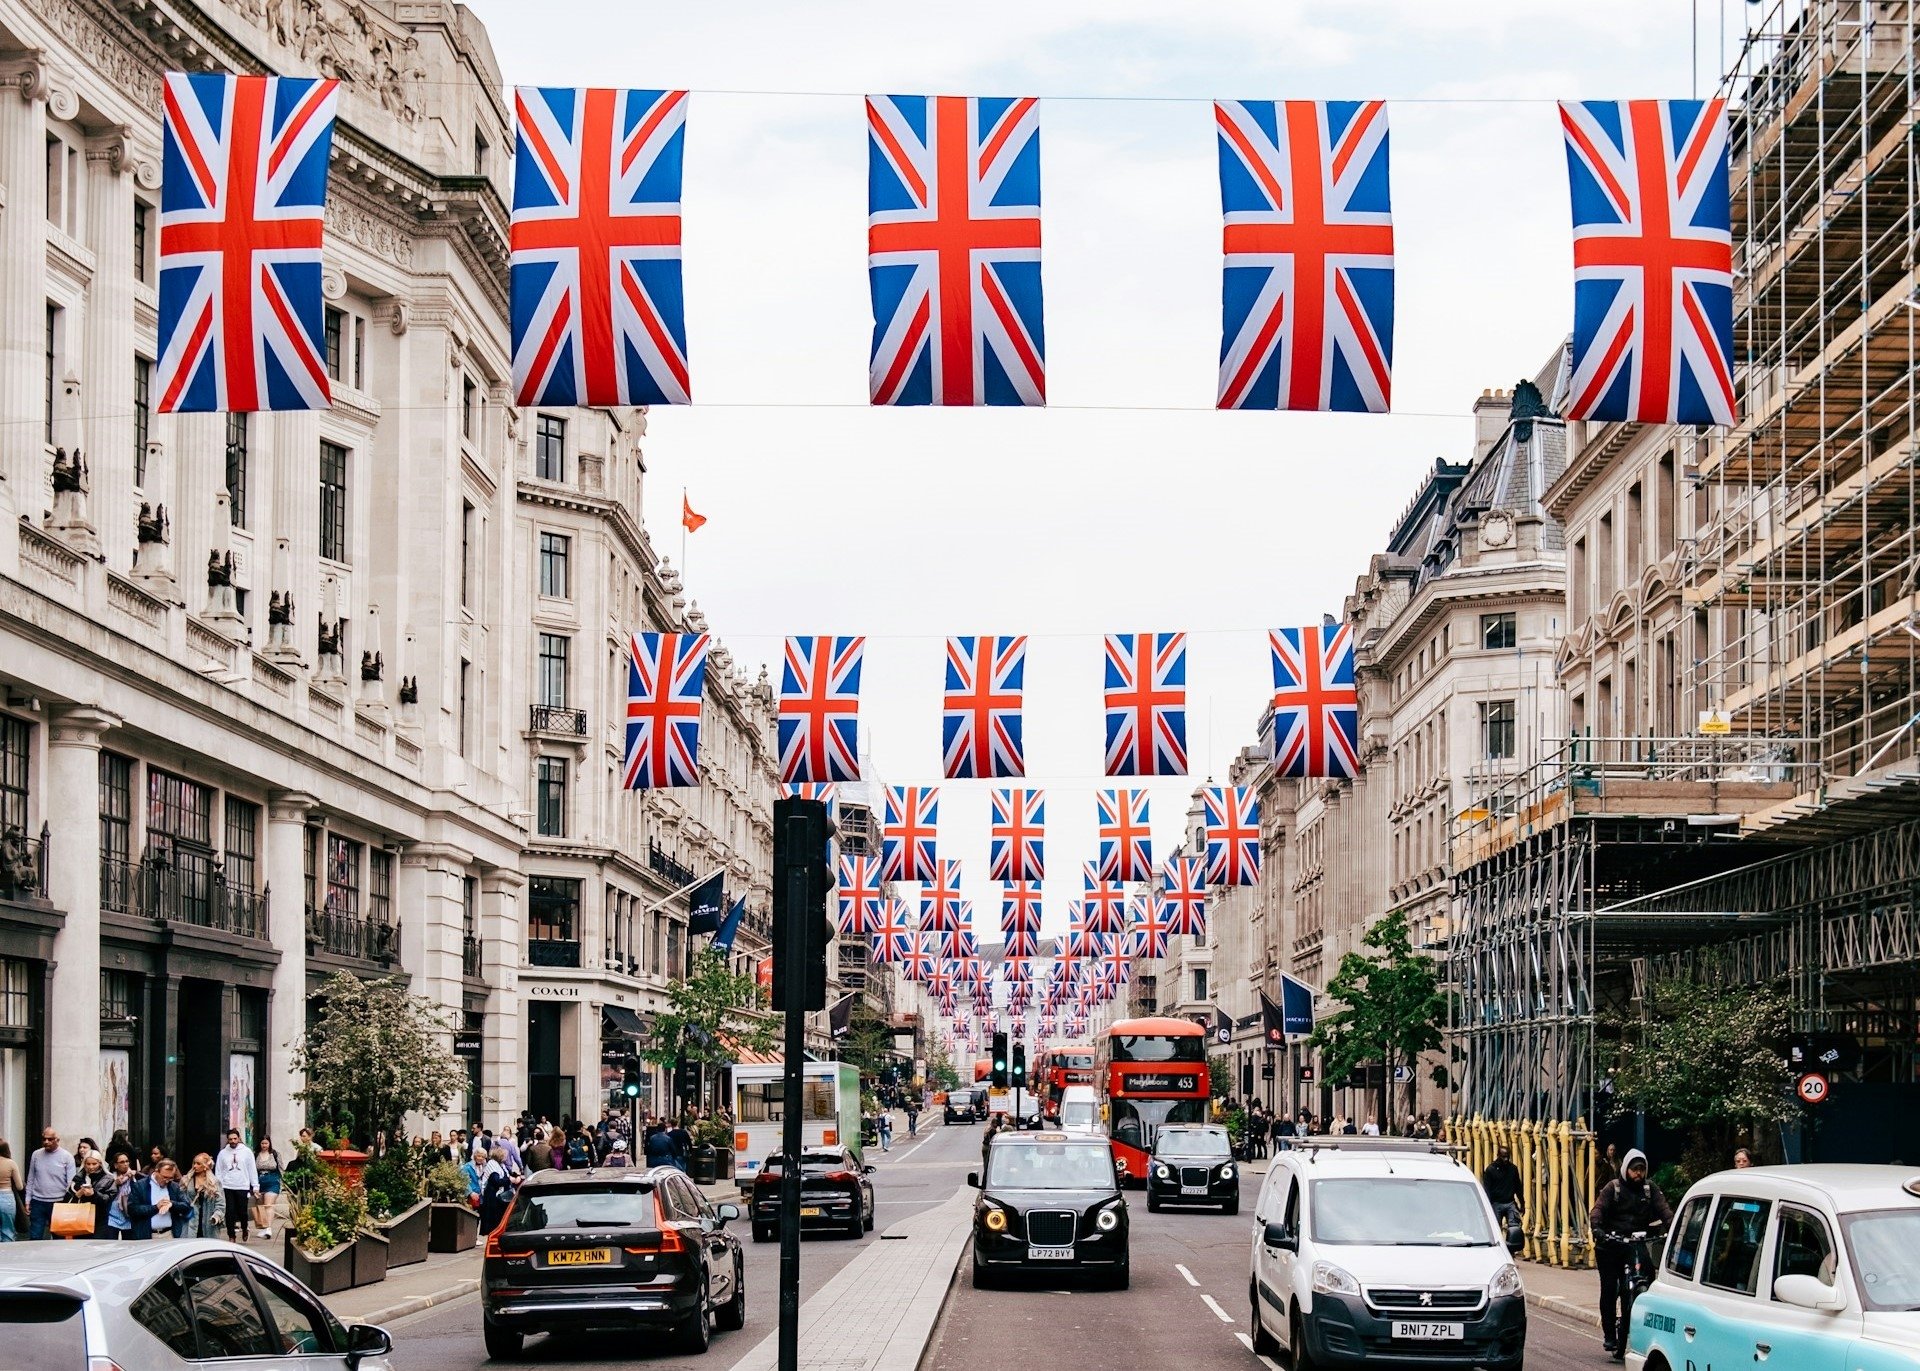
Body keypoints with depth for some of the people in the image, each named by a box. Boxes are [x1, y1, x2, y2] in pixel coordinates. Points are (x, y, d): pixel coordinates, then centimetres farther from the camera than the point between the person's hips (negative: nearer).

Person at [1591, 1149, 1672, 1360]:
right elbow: (1598, 1209, -11)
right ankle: (1610, 1335, 9)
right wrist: (1597, 1228, -31)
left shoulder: (1650, 1188, 8)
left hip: (1637, 1243, 2)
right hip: (1611, 1244, -2)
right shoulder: (1613, 1188, 1)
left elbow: (1663, 1208, -3)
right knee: (1609, 1289, -1)